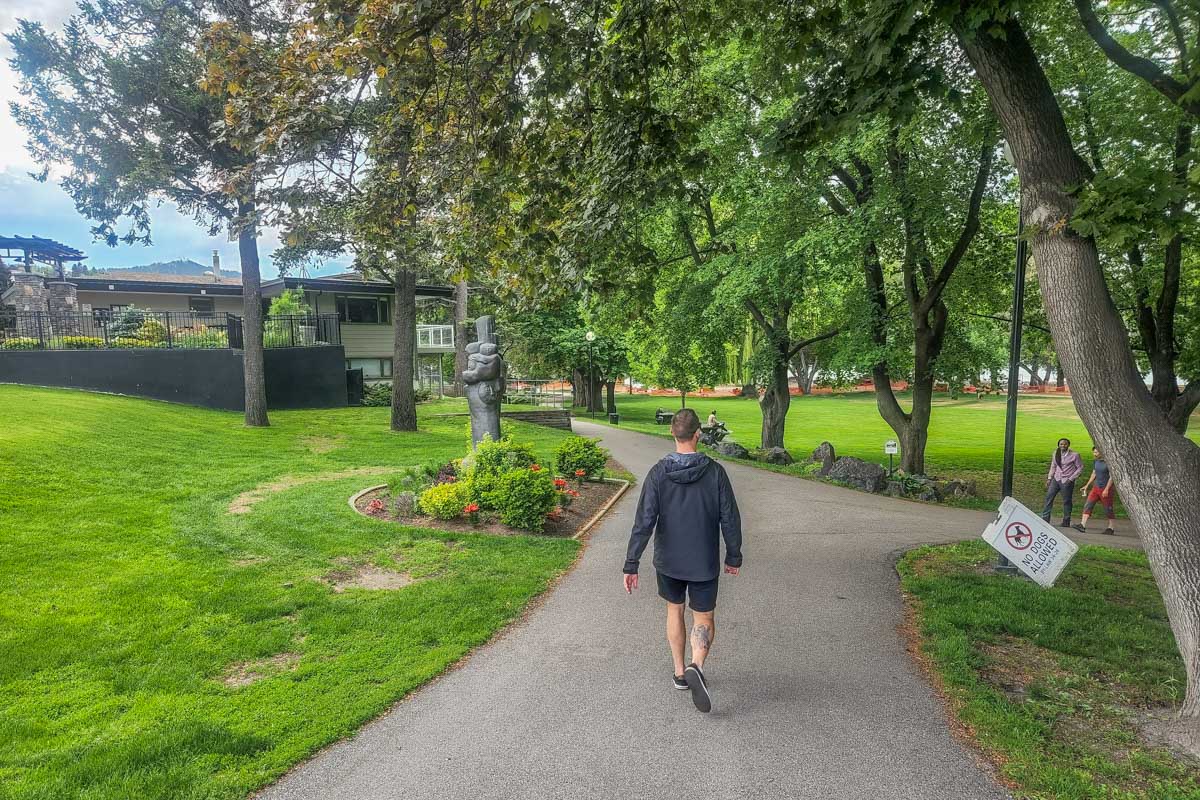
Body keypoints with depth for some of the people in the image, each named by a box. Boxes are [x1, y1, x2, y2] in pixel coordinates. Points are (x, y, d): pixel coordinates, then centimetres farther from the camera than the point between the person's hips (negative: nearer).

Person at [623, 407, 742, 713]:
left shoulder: (658, 473, -13)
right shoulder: (715, 472, -12)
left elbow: (644, 522, -15)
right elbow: (730, 519, -7)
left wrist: (631, 564, -11)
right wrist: (734, 556, 7)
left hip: (668, 561, 1)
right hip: (704, 563, -1)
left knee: (674, 610, 22)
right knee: (704, 619, 12)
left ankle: (680, 672, 30)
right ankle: (696, 667, -13)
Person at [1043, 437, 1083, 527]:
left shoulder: (1074, 455, -8)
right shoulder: (1056, 453, 7)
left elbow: (1080, 468, -4)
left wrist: (1071, 479, -10)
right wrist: (1049, 478, 11)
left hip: (1067, 481, -5)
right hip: (1056, 479, 5)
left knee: (1067, 501, 1)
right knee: (1049, 497, -1)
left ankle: (1066, 523, 11)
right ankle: (1045, 519, 2)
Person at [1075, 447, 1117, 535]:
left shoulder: (1108, 462, -14)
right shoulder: (1095, 461, 7)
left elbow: (1112, 476, -15)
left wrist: (1106, 489, -20)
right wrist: (1087, 485, 18)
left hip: (1107, 488, -7)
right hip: (1096, 487, 7)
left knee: (1108, 509, 4)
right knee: (1088, 505, -5)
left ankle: (1110, 529, 19)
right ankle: (1082, 526, -10)